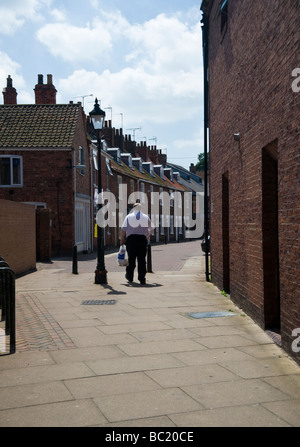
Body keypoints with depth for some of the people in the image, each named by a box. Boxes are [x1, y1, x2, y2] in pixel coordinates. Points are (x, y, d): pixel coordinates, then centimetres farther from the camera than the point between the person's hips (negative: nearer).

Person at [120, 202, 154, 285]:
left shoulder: (128, 216, 6)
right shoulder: (146, 217, 11)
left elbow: (123, 229, 0)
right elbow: (151, 228, 21)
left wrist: (122, 239, 7)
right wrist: (148, 236, 38)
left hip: (131, 238, 0)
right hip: (142, 239, 1)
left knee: (131, 258, 9)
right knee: (142, 259, 1)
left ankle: (129, 276, 18)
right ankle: (142, 279, -2)